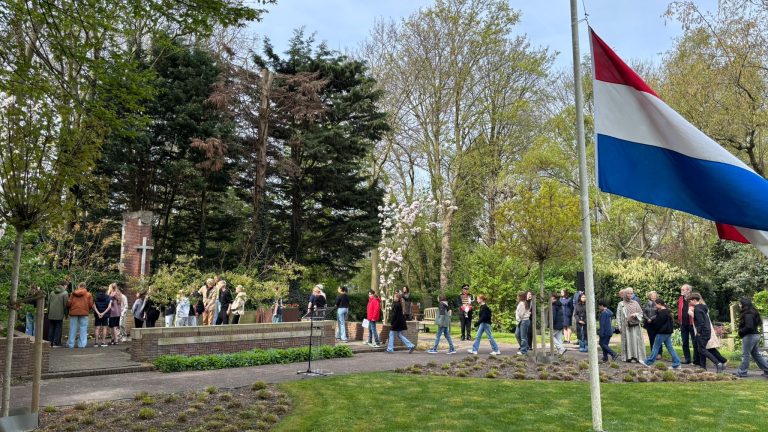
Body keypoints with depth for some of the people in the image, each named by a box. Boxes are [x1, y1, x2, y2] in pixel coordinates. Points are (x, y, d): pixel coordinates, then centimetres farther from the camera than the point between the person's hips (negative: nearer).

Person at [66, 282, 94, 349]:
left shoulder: (73, 293, 6)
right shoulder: (88, 294, 4)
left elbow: (69, 303, 1)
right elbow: (91, 305, 0)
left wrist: (68, 309, 21)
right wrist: (88, 310, 19)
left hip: (73, 312, 1)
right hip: (84, 313, -1)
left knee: (73, 328, 8)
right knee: (83, 328, 3)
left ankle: (70, 344, 11)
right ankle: (82, 344, 1)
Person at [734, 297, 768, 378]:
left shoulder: (748, 314, -20)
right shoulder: (753, 312, 11)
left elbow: (749, 327, -28)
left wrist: (741, 332, -11)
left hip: (749, 336, -10)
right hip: (755, 335, 10)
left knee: (745, 355, -1)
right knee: (756, 354, 17)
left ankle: (742, 372, 6)